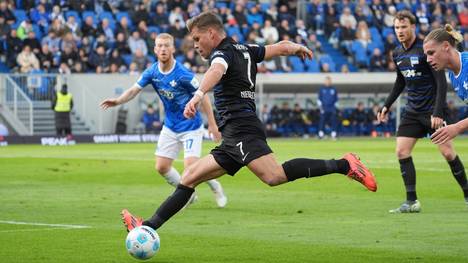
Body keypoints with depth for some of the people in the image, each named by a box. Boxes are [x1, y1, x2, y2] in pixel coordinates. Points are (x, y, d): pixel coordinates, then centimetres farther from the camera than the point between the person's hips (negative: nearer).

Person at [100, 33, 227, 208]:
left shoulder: (183, 74, -22)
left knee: (190, 167, -16)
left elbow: (202, 96, -15)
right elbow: (134, 90, -3)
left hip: (191, 126, -6)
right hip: (170, 127, 6)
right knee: (161, 167, 2)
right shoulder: (152, 72, -6)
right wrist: (117, 101, -23)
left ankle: (215, 187, 14)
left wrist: (212, 124, -13)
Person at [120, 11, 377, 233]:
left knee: (274, 176, -29)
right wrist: (298, 47, 56)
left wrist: (198, 94, -47)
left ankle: (344, 165, -29)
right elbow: (282, 47, 32)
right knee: (189, 178, 8)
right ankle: (149, 226, 7)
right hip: (233, 141, 10)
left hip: (241, 130, -10)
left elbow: (217, 70, -28)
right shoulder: (246, 51, 22)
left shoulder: (223, 53, -3)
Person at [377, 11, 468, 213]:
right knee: (402, 151, -6)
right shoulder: (397, 54, 7)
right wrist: (387, 106, 16)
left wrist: (438, 112, -24)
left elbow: (441, 81, -17)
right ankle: (412, 202, -4)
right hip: (412, 111, 6)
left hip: (432, 110, -6)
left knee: (447, 152, -8)